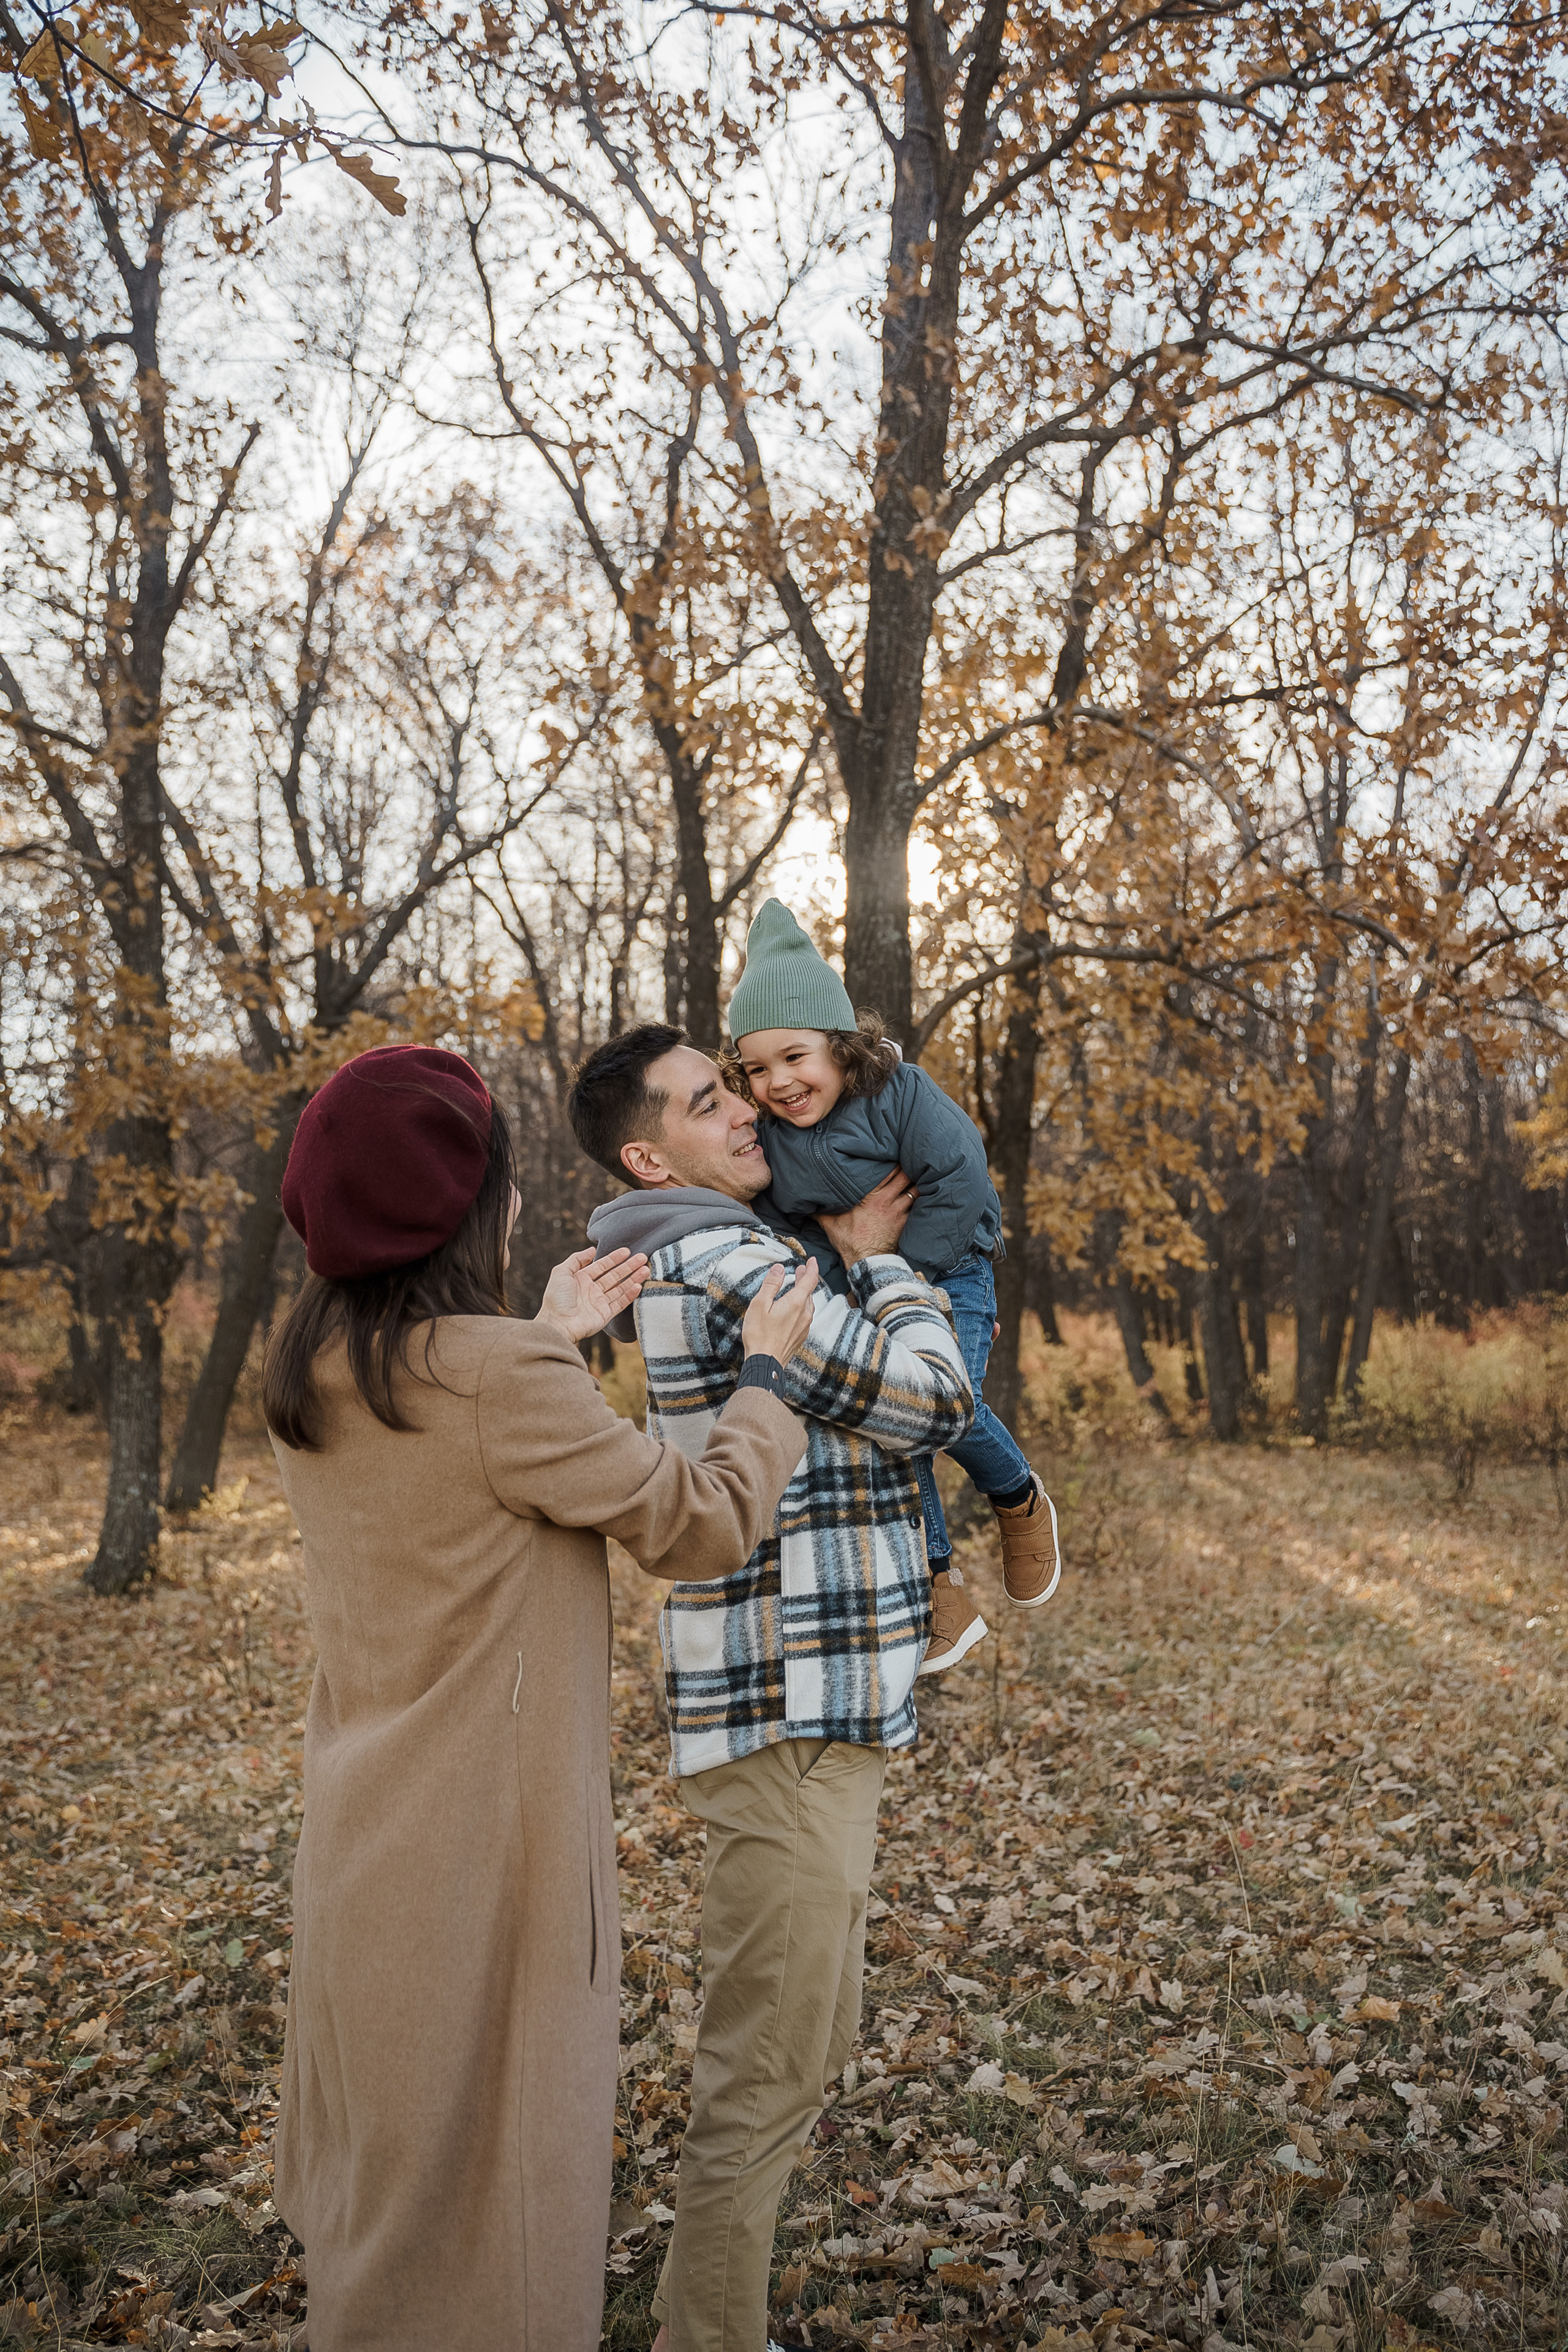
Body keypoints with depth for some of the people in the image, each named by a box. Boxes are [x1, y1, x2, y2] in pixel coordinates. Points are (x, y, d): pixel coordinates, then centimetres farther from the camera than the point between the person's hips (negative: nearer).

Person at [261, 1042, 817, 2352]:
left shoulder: (311, 1380, 0)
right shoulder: (499, 1378, -25)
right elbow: (705, 1523, -16)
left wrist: (552, 1341, 17)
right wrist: (766, 1375, -1)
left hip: (365, 1838, 8)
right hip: (487, 1841, -8)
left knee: (384, 2160, 25)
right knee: (484, 2172, 10)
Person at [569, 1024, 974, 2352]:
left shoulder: (721, 1261, 15)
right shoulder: (728, 1264, -17)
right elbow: (937, 1402, -18)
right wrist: (877, 1256, -3)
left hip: (816, 1716, 10)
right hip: (789, 1730, -10)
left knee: (805, 2051, 22)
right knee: (768, 2079, 1)